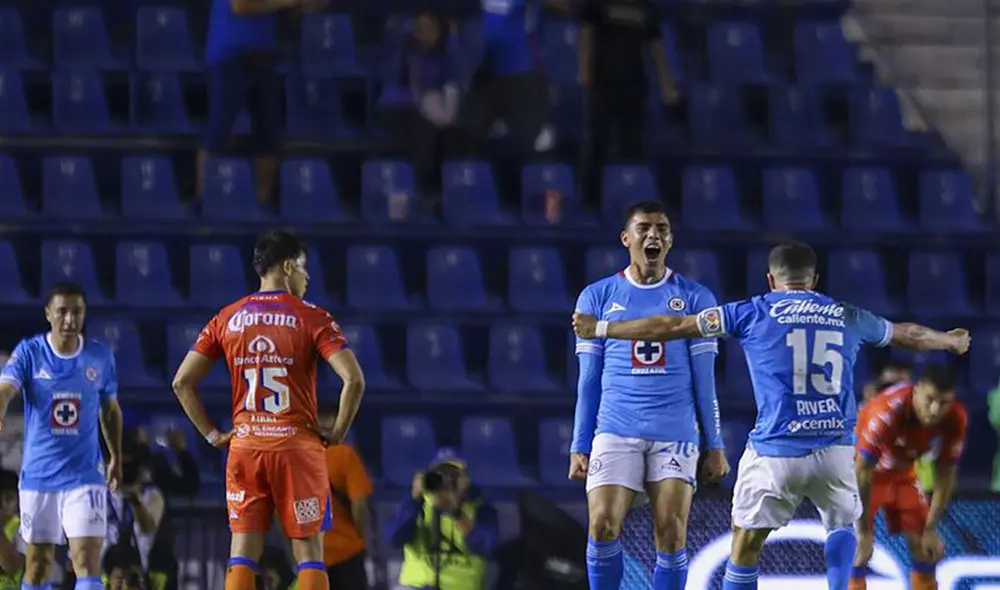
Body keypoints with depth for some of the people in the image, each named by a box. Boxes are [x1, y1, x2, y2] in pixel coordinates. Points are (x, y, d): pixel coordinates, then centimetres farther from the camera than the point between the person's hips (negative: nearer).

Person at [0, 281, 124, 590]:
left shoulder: (100, 355, 1)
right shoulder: (29, 352, -5)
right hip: (38, 474, 0)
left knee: (87, 560, -13)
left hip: (84, 475, 0)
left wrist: (116, 456, 21)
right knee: (37, 563, 10)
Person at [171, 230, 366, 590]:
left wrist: (212, 435, 8)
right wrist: (338, 432, -4)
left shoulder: (227, 319, 6)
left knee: (242, 554, 4)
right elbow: (354, 380, -16)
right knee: (308, 552, 3)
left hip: (245, 446, 3)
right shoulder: (312, 319, -5)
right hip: (297, 444, -3)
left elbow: (182, 382, 3)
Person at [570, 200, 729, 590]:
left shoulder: (694, 298, 6)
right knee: (603, 529, -12)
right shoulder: (597, 298, 8)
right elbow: (588, 381, 9)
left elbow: (704, 379, 7)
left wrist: (715, 446, 2)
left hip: (676, 433, 0)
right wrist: (579, 447, 4)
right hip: (616, 431, 0)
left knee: (672, 536, -7)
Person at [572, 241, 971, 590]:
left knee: (745, 550, 5)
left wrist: (600, 329, 18)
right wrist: (951, 341, 55)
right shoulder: (847, 317, 15)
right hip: (835, 448, 3)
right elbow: (910, 335, 33)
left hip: (775, 452, -3)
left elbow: (673, 326, 8)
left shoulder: (754, 313, 6)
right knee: (843, 525, 29)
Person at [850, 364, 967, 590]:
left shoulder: (956, 419, -23)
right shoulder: (887, 412, -39)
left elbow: (945, 476, -11)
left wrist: (930, 530, -10)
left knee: (925, 548, 3)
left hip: (903, 470, 5)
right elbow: (862, 472, -33)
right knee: (859, 548, -18)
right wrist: (864, 533, -29)